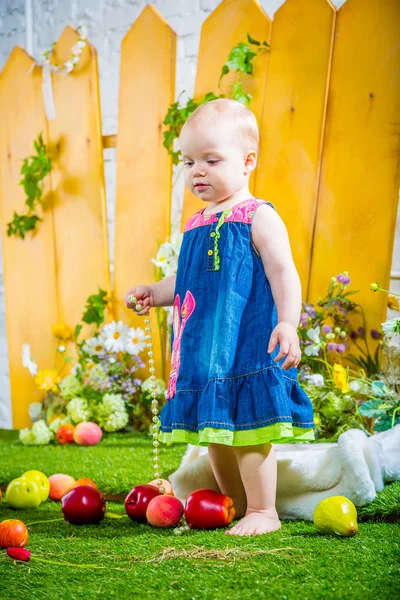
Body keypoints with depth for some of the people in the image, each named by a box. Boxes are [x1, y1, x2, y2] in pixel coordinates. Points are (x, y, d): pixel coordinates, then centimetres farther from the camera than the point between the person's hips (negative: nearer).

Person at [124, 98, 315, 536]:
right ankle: (235, 507, 27)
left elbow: (283, 273, -13)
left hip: (248, 346, -8)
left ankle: (263, 511, 6)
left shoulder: (258, 217, -6)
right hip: (204, 349, 8)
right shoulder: (197, 225, 16)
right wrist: (154, 294, 13)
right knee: (214, 430, 13)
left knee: (247, 428, -7)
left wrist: (288, 323, -24)